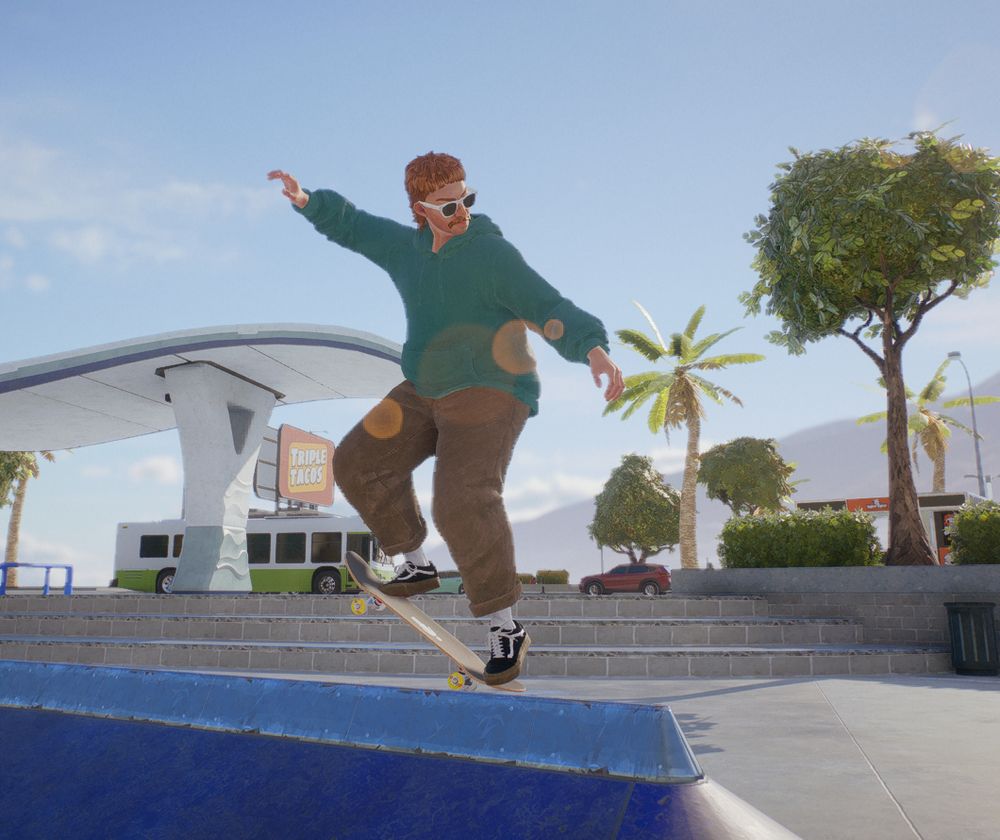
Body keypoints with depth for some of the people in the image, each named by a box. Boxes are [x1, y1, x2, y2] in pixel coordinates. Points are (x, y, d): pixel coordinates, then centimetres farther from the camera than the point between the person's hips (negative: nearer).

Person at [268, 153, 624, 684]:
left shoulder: (490, 253, -14)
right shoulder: (406, 246, 6)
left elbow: (549, 308, -22)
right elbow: (350, 225, 20)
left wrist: (594, 350, -38)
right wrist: (307, 201, 2)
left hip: (489, 393, -8)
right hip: (426, 393, 8)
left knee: (464, 502, -23)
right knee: (358, 463, 5)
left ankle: (506, 629, -9)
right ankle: (416, 565, 17)